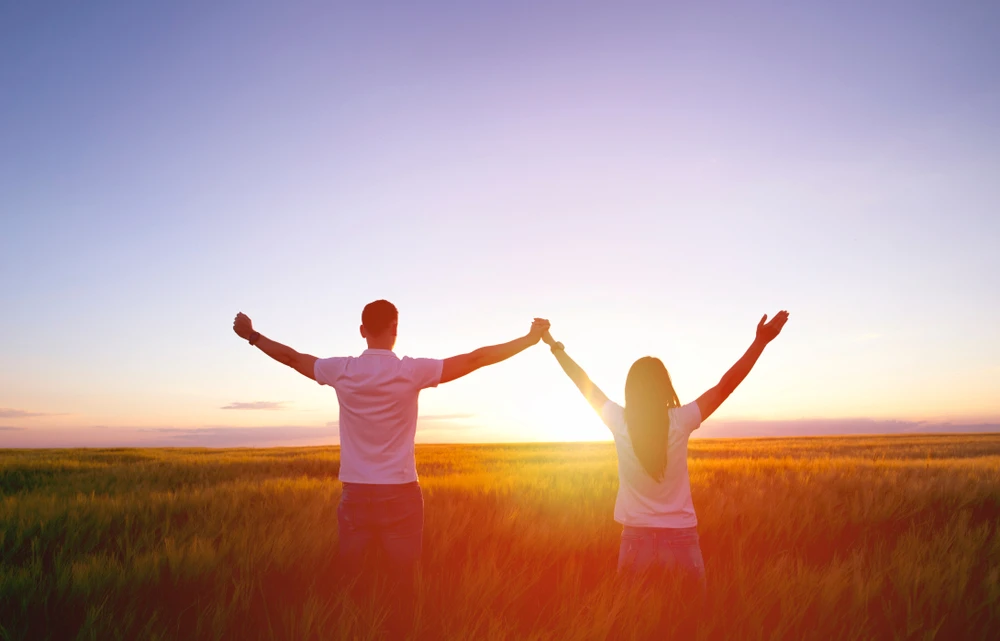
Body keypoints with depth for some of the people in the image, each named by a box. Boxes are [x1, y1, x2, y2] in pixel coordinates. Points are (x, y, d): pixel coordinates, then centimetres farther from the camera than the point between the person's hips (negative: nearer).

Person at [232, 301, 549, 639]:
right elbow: (475, 358, -6)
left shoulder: (341, 370, -2)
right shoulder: (412, 371, -9)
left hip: (355, 494, 3)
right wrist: (530, 339, 1)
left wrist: (252, 336, 31)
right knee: (401, 584, 8)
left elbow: (291, 357, 14)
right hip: (400, 495, -2)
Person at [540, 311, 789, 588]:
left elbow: (585, 385, 4)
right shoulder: (680, 422, -13)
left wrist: (556, 346, 16)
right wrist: (760, 342, -2)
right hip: (681, 540, -1)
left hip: (635, 539, 1)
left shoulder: (619, 422, -9)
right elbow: (725, 387, -7)